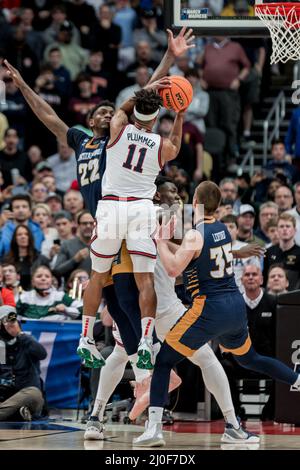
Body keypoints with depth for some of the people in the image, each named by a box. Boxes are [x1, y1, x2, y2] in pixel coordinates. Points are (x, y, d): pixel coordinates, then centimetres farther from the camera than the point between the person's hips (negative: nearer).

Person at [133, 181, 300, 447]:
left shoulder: (195, 235, -12)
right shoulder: (222, 229, 10)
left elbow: (173, 269, -23)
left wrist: (160, 240, -11)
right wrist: (167, 242, 14)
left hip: (209, 311, -7)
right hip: (237, 307, 7)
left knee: (163, 360, -2)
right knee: (249, 359, 32)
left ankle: (154, 429, -13)